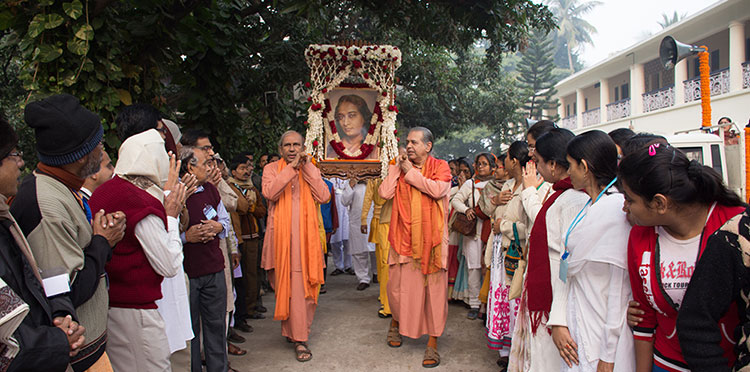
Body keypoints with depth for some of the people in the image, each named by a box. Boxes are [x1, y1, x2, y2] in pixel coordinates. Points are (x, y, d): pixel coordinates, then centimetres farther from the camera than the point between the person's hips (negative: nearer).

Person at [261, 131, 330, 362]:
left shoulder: (310, 170, 13)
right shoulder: (272, 169, 7)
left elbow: (324, 197, -3)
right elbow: (269, 193, -13)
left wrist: (308, 167, -6)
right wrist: (291, 168, -15)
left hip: (306, 238, 1)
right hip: (281, 237, -1)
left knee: (304, 286, 0)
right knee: (285, 285, 0)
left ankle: (300, 338, 10)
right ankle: (292, 332, 13)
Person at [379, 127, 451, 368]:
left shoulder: (440, 167, 1)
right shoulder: (399, 169, 11)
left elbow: (437, 189, -19)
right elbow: (384, 193, -3)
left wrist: (411, 172, -10)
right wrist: (397, 167, -2)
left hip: (431, 237, -2)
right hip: (405, 237, 3)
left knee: (434, 288, -1)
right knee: (399, 284, 8)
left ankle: (432, 343, 9)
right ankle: (396, 323, 37)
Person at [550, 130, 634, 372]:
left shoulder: (617, 210, -17)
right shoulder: (589, 208, 9)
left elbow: (620, 287, -17)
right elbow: (568, 273, 6)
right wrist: (557, 322, 1)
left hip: (604, 334, -7)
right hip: (577, 327, 8)